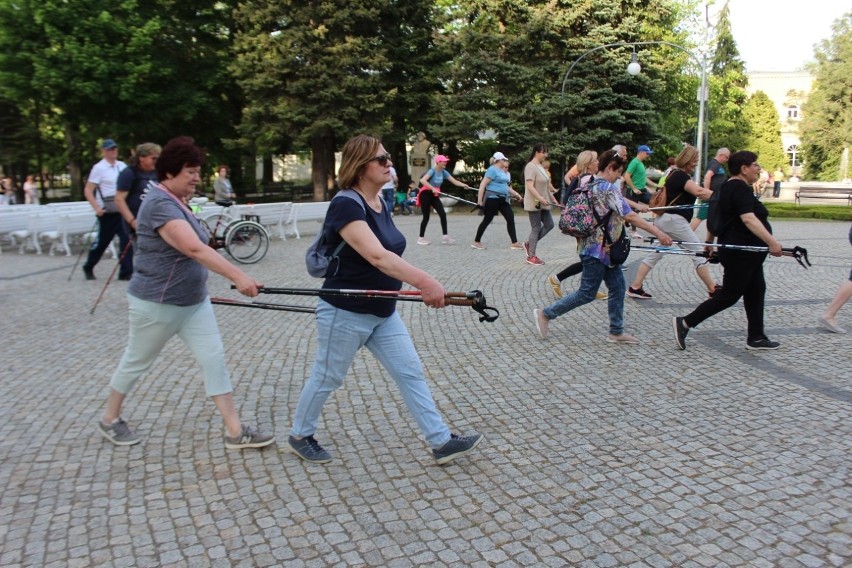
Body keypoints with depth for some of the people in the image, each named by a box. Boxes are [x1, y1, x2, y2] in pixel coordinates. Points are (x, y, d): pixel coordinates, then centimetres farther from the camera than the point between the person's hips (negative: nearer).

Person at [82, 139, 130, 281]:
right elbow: (88, 190, -8)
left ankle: (125, 272, -2)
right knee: (102, 241, 9)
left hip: (122, 210, 4)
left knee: (127, 239, -6)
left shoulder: (122, 166, 7)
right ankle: (88, 268, 30)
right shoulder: (99, 168, -7)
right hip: (107, 211, -4)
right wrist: (96, 208, -19)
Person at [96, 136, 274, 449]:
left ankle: (235, 432, 5)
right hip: (157, 305, -8)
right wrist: (238, 276, -46)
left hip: (194, 302, 8)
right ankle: (109, 420, 36)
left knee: (214, 359, 1)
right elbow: (194, 249, -38)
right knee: (136, 363, 12)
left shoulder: (176, 201, 7)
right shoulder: (160, 204, -24)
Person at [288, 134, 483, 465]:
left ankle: (441, 442, 13)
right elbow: (377, 256, -39)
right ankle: (299, 437, 33)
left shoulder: (380, 203, 4)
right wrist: (422, 281, -51)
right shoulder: (346, 205, -23)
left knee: (411, 372, 6)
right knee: (327, 378, 10)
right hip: (345, 314, -8)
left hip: (383, 313, 8)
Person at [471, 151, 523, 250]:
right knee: (487, 220, -1)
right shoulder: (492, 170, -12)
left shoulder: (503, 171, 17)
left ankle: (514, 243, 5)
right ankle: (476, 242, 12)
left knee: (511, 219, 2)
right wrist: (480, 199, -24)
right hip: (492, 198, -9)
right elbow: (483, 184, -18)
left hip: (502, 199, 9)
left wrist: (515, 193, 23)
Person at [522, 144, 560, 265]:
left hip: (542, 204, 9)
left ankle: (528, 244, 19)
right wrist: (540, 198, -33)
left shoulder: (541, 166, 14)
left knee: (549, 225, 9)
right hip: (534, 204, -9)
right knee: (536, 229, -4)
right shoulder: (530, 166, -15)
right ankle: (531, 257, 5)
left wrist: (552, 198, 18)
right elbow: (530, 186, -25)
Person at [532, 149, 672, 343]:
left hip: (603, 248, 10)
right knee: (587, 293, 0)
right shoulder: (608, 189, -18)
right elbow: (630, 216, -23)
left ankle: (616, 332, 17)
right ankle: (545, 314, 7)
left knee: (617, 287, 11)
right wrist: (658, 233, -22)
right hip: (599, 248, -10)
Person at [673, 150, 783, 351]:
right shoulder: (741, 189, -18)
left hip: (744, 253, 10)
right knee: (730, 295, -4)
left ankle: (756, 338, 19)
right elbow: (749, 219, -31)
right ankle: (685, 323, -2)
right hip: (741, 253, -10)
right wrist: (772, 242, -36)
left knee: (755, 291, 14)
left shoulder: (728, 186, 13)